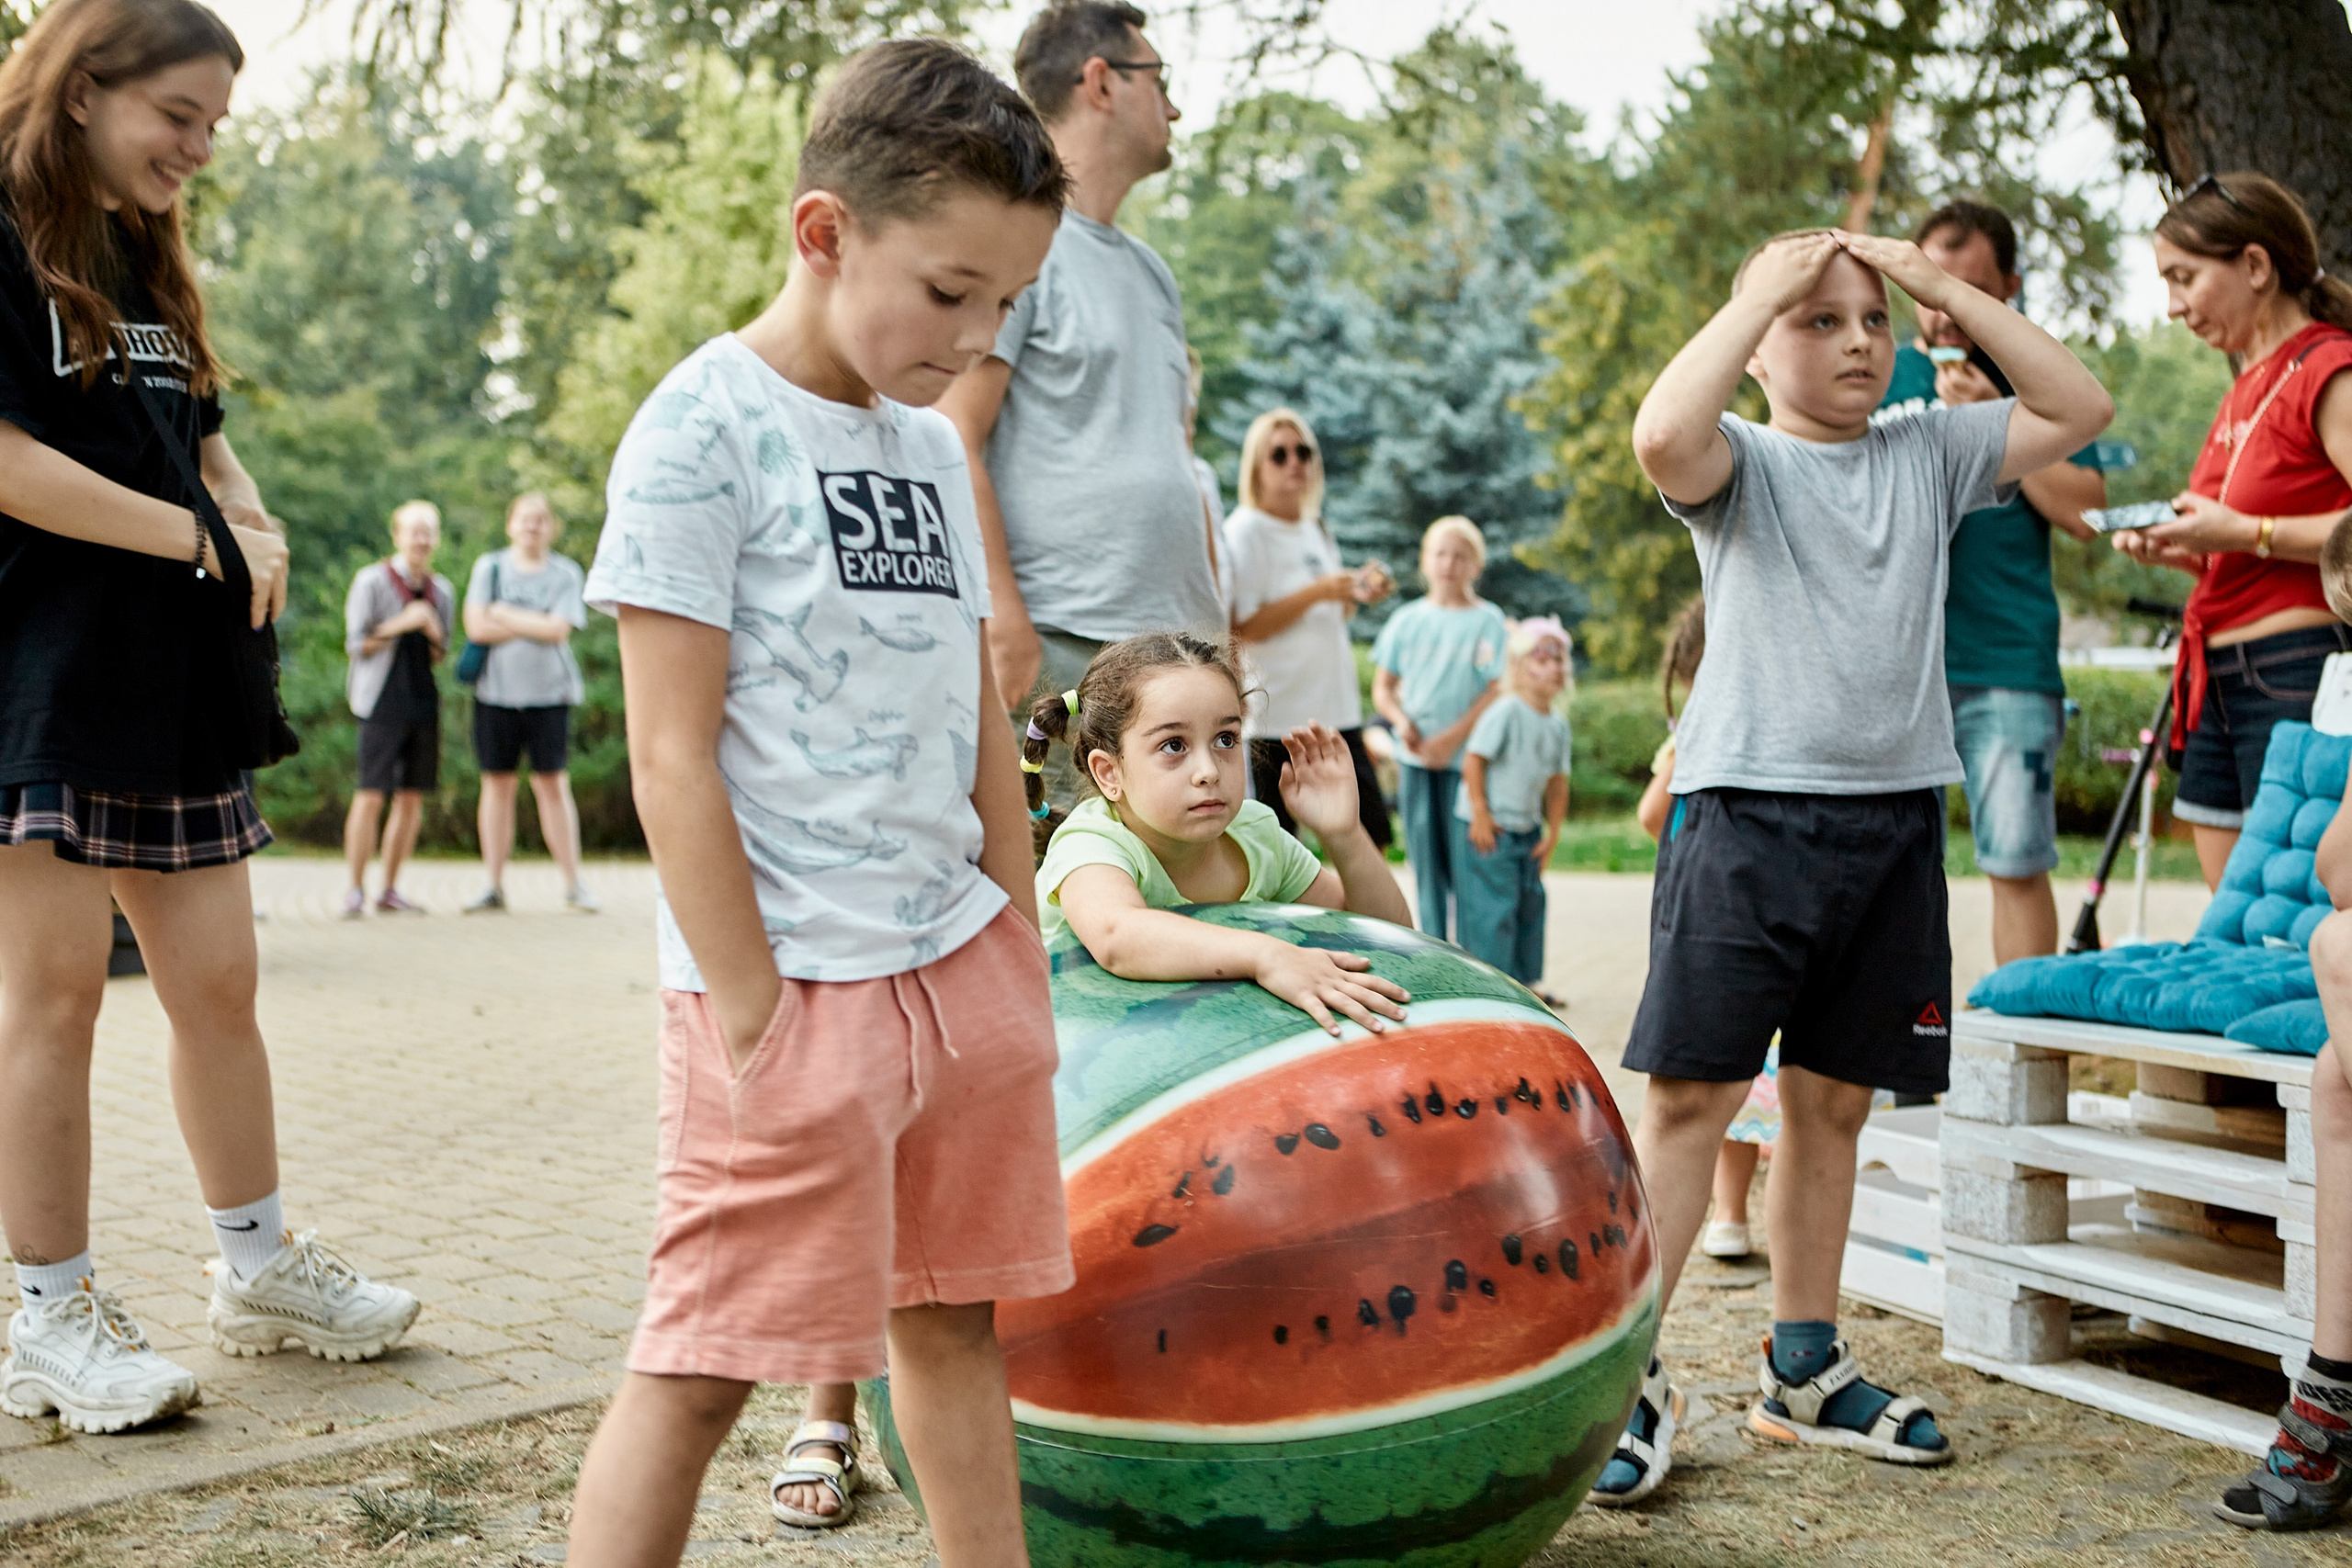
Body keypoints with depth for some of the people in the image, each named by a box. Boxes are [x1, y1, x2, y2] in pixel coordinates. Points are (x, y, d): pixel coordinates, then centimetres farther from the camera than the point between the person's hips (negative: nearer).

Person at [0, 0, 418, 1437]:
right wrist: (205, 541, -11)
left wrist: (259, 530, 1)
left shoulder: (151, 265, 20)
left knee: (220, 983, 10)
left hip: (174, 686, 8)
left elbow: (208, 444, 23)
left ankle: (262, 1267, 22)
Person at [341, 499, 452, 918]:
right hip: (383, 704, -5)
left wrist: (435, 636, -4)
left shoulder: (442, 590, 12)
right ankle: (355, 890, -2)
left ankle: (390, 891, 13)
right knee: (370, 796, -10)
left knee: (412, 798, 4)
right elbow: (357, 645, -4)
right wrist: (402, 624, -15)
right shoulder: (372, 580, -2)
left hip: (425, 705, 5)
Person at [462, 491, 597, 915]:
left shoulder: (566, 572, 5)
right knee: (497, 784, 4)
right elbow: (476, 626, -3)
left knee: (553, 784, -4)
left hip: (549, 692, -1)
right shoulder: (489, 567, 8)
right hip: (496, 690, 1)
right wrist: (536, 626, -6)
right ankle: (494, 886, 9)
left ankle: (572, 883, 2)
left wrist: (506, 616, -4)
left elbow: (560, 629, -7)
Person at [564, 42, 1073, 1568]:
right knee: (703, 1362, -3)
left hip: (960, 959, 7)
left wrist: (1020, 950, 14)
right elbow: (672, 753, -12)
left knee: (955, 1318, 14)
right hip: (798, 981, -7)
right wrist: (748, 1010, -14)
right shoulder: (705, 426, -9)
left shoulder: (934, 449, 13)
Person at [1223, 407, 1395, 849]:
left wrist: (1355, 594, 6)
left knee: (1372, 834, 7)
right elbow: (1243, 628, -16)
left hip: (1336, 710, 8)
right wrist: (1318, 592, -19)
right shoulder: (1245, 531, -8)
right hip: (1278, 717, -8)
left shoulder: (1318, 530, 17)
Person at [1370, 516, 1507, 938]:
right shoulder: (1407, 619, 10)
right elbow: (1383, 686, 13)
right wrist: (1401, 720, -7)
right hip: (1415, 757, 3)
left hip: (1465, 757, -3)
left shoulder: (1488, 621, 0)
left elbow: (1498, 690, -5)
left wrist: (1451, 738, -12)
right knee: (1425, 860, 5)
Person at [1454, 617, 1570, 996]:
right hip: (1488, 827, -8)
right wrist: (1481, 815, -17)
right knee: (1494, 905, -8)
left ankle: (1526, 980, 23)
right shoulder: (1506, 712, -16)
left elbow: (1557, 781, 13)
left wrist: (1553, 831, 10)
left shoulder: (1558, 725, 7)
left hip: (1527, 829, 8)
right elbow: (1473, 758, -17)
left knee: (1531, 901, 12)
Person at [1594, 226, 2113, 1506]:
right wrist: (1764, 287, -10)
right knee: (1691, 1092, -8)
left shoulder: (1930, 455, 16)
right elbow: (1664, 436, -21)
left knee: (1832, 1100, 12)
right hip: (1748, 809, -5)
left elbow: (2079, 408, 11)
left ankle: (1803, 1370, 24)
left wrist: (1946, 290, 7)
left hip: (1894, 814, 5)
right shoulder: (1743, 463, 1)